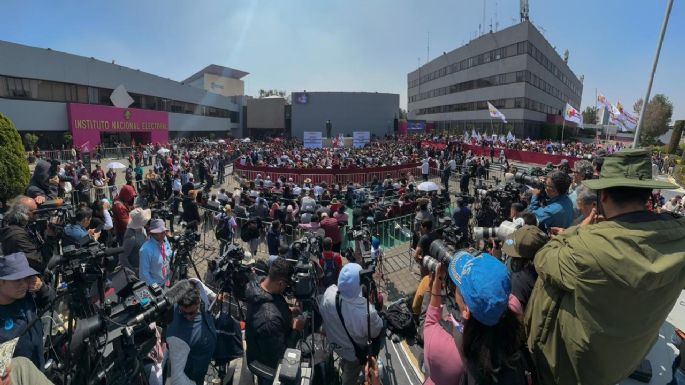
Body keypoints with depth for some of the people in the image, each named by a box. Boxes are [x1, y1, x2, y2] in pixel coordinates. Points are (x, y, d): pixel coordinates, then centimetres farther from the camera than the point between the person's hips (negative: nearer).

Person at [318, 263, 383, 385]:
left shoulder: (329, 293, -32)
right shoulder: (366, 312, -45)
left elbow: (321, 312, -9)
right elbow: (375, 332, -22)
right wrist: (371, 304, -16)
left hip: (334, 342, 5)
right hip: (354, 352, -4)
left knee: (345, 361, 40)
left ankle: (342, 367, 69)